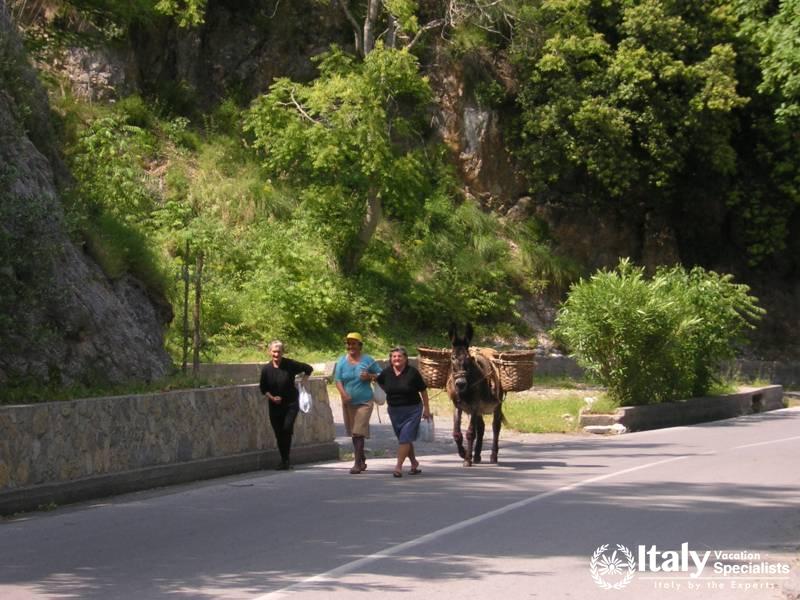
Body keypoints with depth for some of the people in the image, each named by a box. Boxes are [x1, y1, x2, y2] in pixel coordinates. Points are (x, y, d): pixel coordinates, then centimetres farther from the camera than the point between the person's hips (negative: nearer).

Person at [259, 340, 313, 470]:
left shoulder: (290, 365, -10)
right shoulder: (266, 369, -4)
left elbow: (309, 369, 4)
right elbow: (263, 388, 7)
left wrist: (303, 383, -1)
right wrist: (271, 397, -8)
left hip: (291, 403, -3)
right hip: (275, 405, 3)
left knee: (287, 428, -18)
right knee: (278, 433, 4)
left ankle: (286, 460, -7)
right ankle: (284, 460, 19)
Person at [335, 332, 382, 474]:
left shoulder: (367, 360, -1)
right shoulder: (342, 361, 4)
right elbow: (338, 380, -1)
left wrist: (370, 376, -14)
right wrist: (343, 394, -18)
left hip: (364, 402, -3)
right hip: (348, 402, 4)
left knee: (359, 432, -12)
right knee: (354, 432, 14)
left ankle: (357, 463, -11)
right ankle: (362, 459, 33)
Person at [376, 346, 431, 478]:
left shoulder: (412, 372, -11)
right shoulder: (386, 373, -2)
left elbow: (423, 390, -3)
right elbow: (378, 381, 20)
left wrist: (427, 409, -1)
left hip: (412, 410, -4)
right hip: (394, 411, 4)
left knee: (405, 438, -13)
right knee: (403, 439, 13)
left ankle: (398, 466, -14)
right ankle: (414, 463, 30)